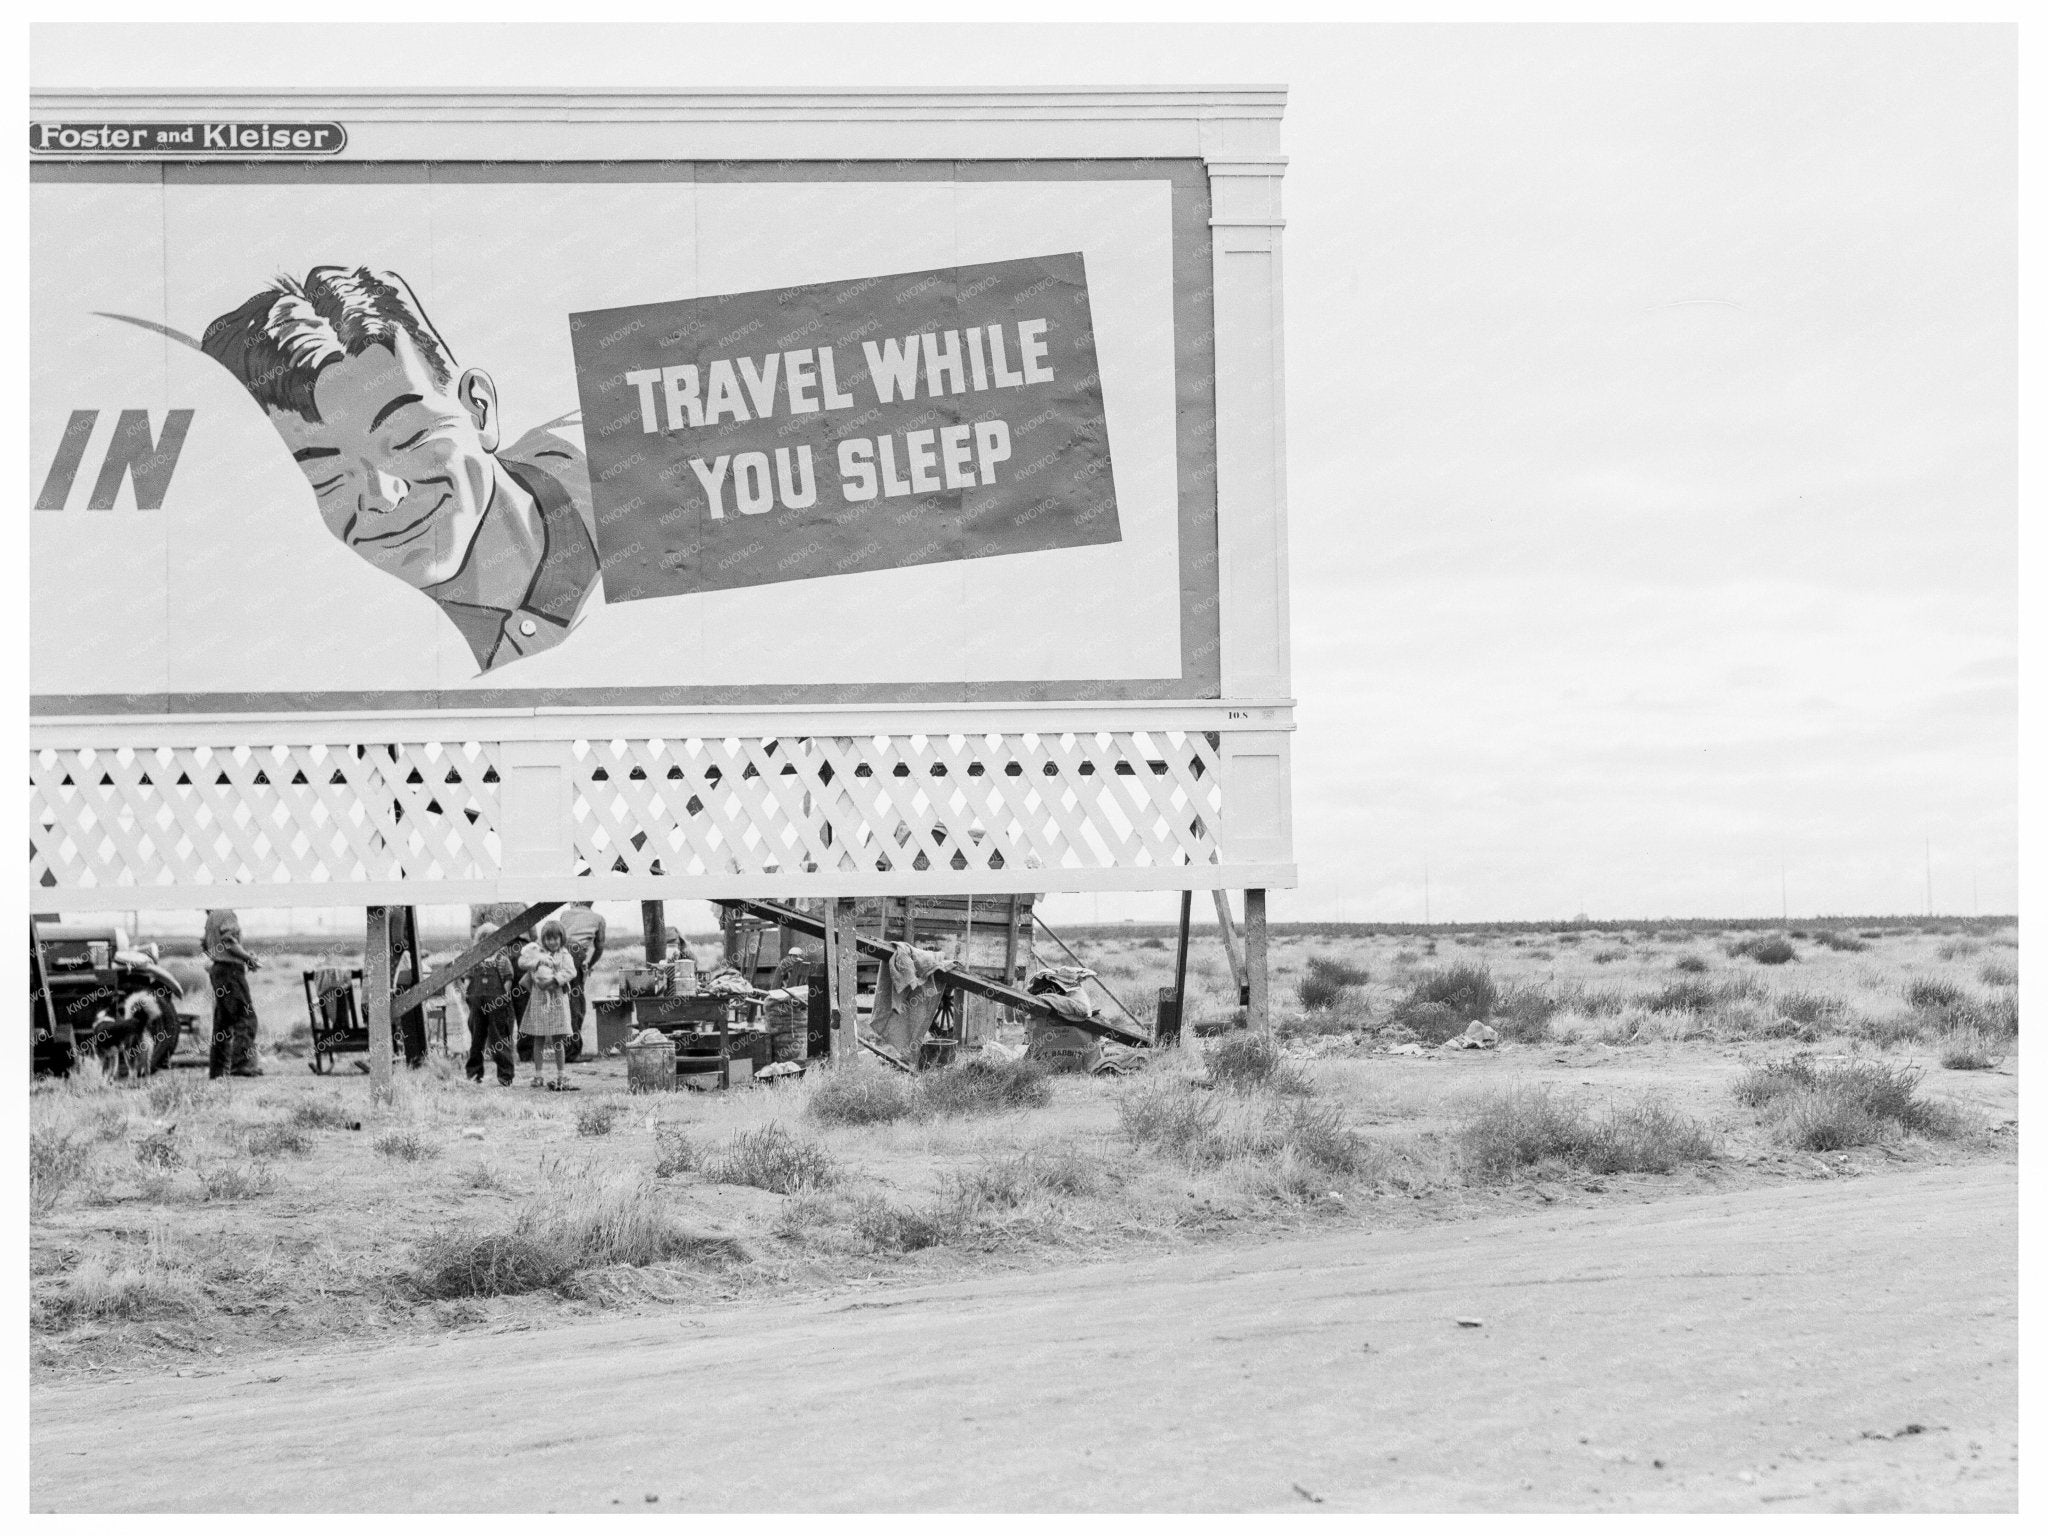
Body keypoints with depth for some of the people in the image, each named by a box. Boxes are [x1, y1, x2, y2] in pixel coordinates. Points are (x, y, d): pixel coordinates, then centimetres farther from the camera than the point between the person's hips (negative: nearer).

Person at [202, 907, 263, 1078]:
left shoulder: (211, 917, 17)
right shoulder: (227, 915, -10)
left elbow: (203, 946, 22)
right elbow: (229, 943, -19)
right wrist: (250, 959, -11)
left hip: (216, 970, 9)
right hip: (231, 969, -9)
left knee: (223, 1021, 13)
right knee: (246, 1018, -11)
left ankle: (217, 1068, 13)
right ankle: (241, 1064, -22)